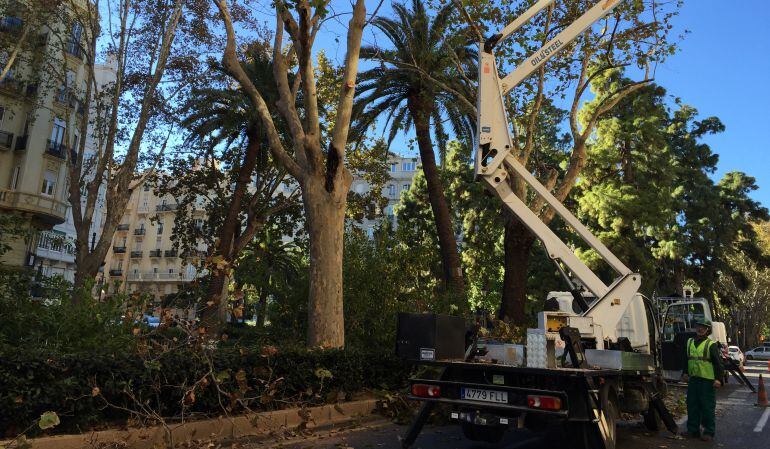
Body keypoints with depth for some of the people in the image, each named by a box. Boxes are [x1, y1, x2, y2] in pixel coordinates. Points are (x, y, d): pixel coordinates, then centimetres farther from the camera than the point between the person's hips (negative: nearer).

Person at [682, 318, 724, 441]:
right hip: (693, 379, 6)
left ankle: (709, 432, 10)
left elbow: (718, 363, -7)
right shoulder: (689, 342, 13)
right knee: (692, 405, 9)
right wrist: (685, 373, 17)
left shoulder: (711, 345, -5)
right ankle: (693, 430, 19)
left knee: (708, 407, 0)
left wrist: (719, 379, -14)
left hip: (708, 380, -6)